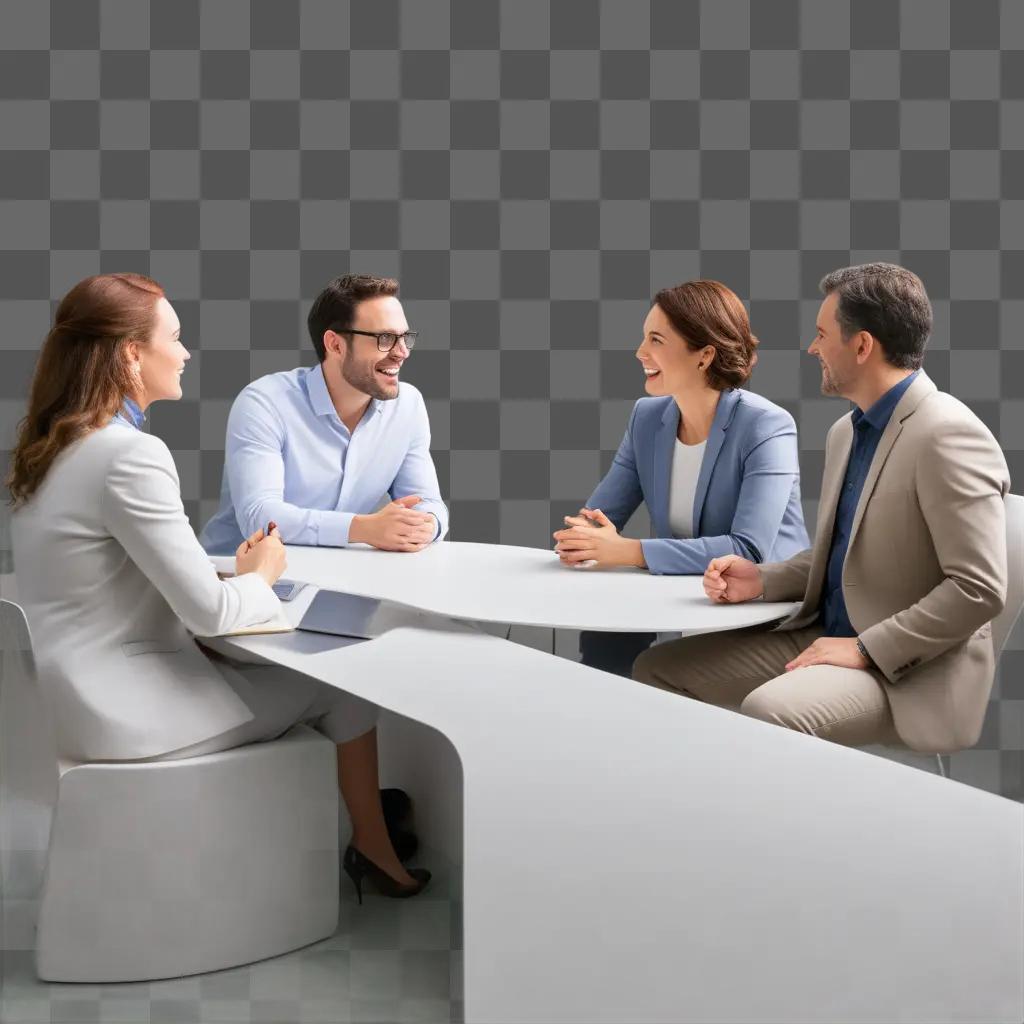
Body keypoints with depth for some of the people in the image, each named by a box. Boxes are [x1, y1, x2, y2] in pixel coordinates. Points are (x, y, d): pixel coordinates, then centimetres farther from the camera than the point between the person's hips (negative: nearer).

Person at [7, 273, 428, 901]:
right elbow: (210, 611, -23)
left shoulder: (57, 447, 6)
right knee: (344, 686, 7)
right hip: (126, 709, -9)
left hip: (88, 693, 9)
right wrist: (261, 578, -2)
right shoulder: (130, 455, -23)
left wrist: (236, 575, 2)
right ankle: (374, 854, 24)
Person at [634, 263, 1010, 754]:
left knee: (768, 711, -34)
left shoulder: (949, 436, -18)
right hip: (826, 637, 9)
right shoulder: (846, 432, 11)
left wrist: (866, 649, -20)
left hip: (908, 670, -9)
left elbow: (980, 590, -21)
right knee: (659, 670, 2)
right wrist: (762, 580, 4)